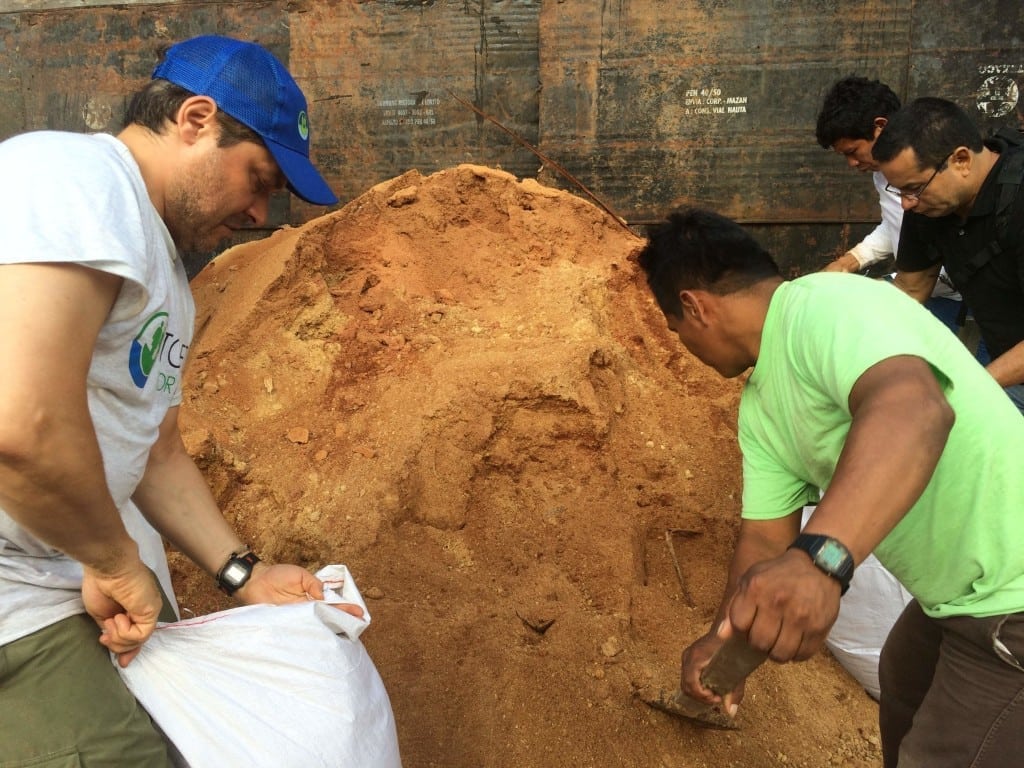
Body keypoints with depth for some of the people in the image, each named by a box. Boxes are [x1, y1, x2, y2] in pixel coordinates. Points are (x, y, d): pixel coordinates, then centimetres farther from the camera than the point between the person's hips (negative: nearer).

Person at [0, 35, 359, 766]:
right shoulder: (78, 178, -18)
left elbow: (157, 451, 17)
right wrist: (115, 560, -15)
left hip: (70, 585, 9)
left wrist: (244, 575, 11)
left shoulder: (165, 274, 12)